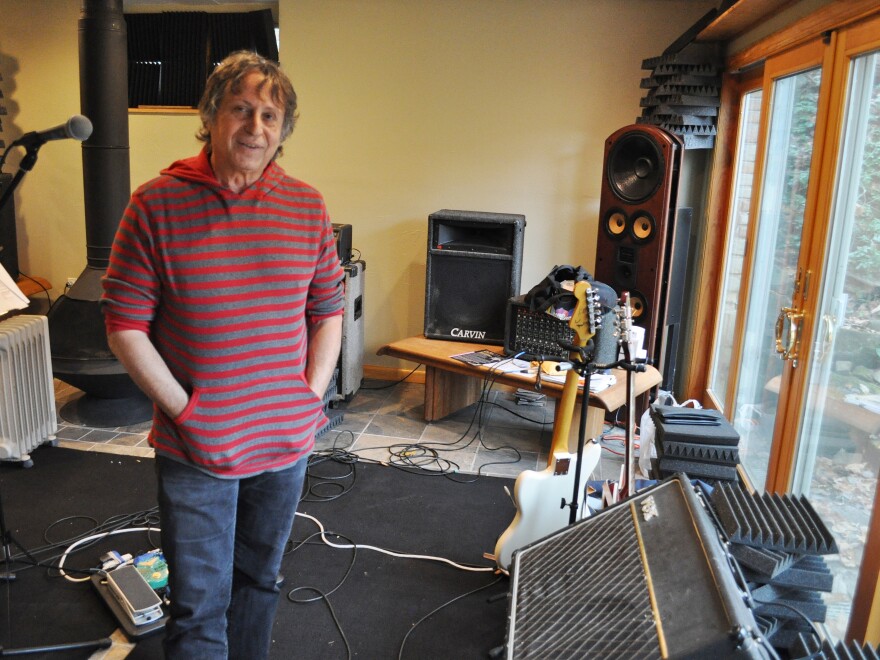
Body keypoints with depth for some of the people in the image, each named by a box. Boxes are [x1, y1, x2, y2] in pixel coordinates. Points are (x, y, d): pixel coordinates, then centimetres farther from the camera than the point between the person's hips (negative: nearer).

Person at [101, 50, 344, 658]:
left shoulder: (308, 207, 0)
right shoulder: (157, 204, -9)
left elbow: (328, 311, 6)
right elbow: (124, 327, -8)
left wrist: (311, 396, -2)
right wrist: (184, 409, -11)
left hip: (286, 442, 3)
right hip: (195, 448, -3)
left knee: (260, 581, 22)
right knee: (198, 605, 9)